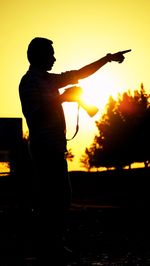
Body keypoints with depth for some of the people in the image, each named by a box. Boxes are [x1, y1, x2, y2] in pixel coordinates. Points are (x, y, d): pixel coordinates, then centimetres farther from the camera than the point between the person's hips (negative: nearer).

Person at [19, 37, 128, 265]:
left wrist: (108, 59, 24)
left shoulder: (48, 79, 18)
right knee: (51, 202, -9)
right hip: (45, 148, -10)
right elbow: (38, 113, -21)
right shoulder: (30, 81, -9)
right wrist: (63, 97, -16)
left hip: (54, 148, 10)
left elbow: (78, 74, 24)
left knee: (60, 198, 13)